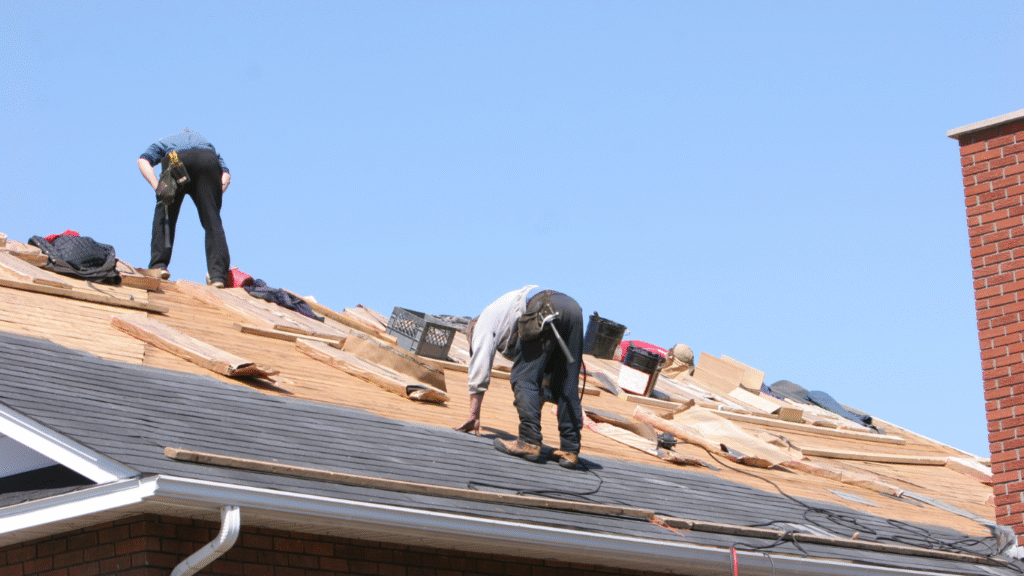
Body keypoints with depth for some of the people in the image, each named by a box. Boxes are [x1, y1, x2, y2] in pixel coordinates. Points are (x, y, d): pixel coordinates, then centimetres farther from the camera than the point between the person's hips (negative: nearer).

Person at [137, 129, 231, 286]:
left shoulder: (164, 141, 40)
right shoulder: (206, 142, 44)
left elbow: (143, 160, 16)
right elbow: (226, 174, 25)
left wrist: (158, 188, 5)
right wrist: (216, 195, 13)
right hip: (208, 162, 1)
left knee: (164, 214, 15)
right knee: (212, 220, 2)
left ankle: (159, 265, 3)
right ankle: (218, 275, -10)